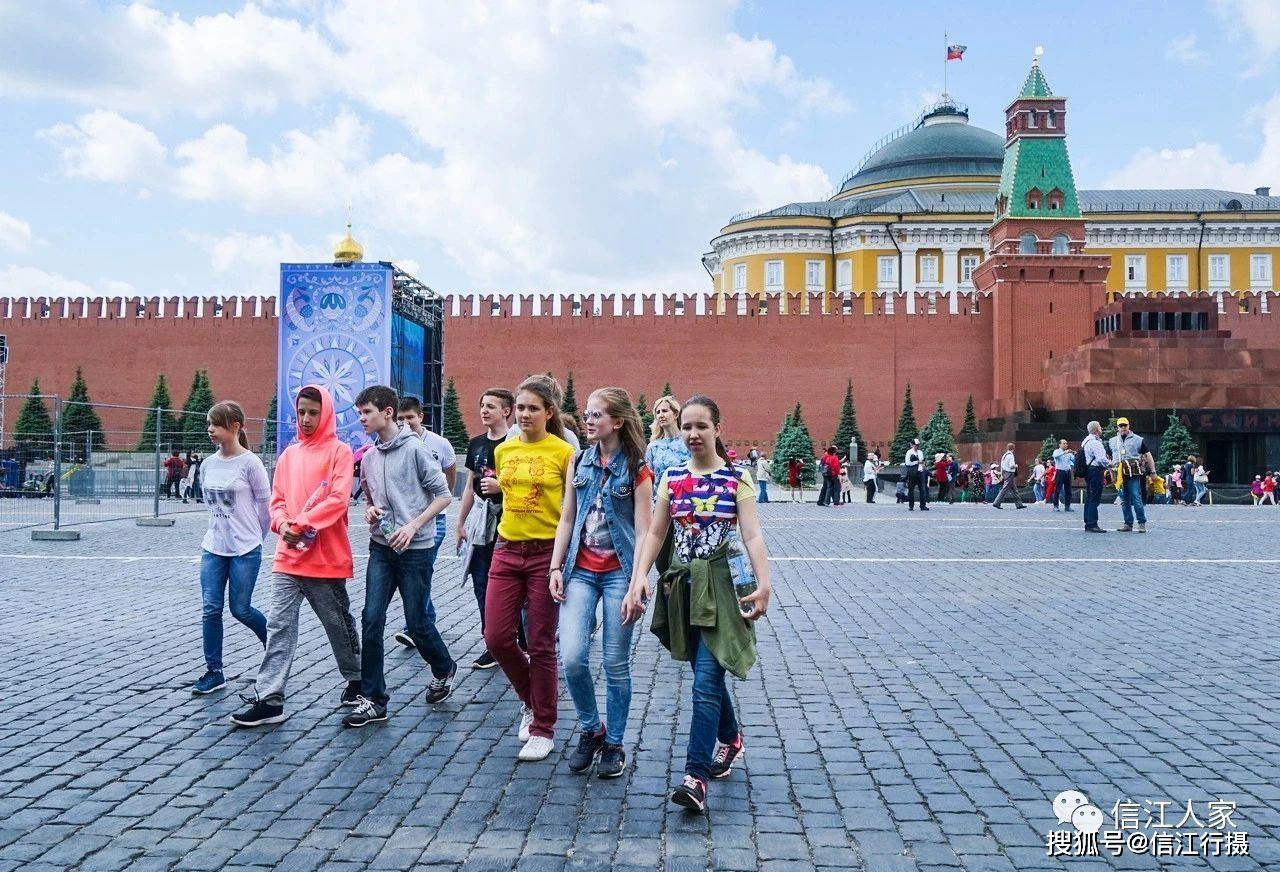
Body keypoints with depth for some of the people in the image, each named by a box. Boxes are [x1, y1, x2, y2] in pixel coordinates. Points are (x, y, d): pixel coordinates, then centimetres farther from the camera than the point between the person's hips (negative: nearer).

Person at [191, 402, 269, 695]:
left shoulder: (250, 463, -12)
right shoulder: (208, 464, 6)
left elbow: (265, 504, -5)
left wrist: (253, 537, 4)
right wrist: (219, 530, 13)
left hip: (245, 550, -5)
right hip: (213, 548, 5)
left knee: (241, 609, 2)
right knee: (210, 610, 3)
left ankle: (271, 638, 32)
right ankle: (213, 671, 13)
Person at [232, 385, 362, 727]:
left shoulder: (339, 451, -4)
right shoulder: (289, 454, 13)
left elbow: (337, 499, -15)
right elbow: (277, 499, 13)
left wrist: (302, 524, -20)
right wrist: (282, 524, -8)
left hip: (326, 558, -5)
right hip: (288, 556, 5)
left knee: (339, 624, 10)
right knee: (278, 626, -1)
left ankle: (356, 679, 31)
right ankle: (269, 699, 1)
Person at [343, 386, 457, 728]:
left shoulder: (415, 448, -10)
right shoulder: (369, 457, 9)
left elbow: (443, 495, -8)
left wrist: (413, 526, -16)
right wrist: (370, 511, 1)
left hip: (416, 549, -5)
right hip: (381, 547, 5)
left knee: (417, 621, 3)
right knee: (371, 620, -2)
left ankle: (443, 670, 33)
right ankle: (373, 700, 6)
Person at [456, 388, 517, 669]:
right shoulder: (476, 443, 12)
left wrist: (501, 486, -20)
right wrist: (460, 523, 18)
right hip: (481, 521, 6)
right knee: (482, 585, 6)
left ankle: (521, 644, 13)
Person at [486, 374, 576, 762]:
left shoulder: (564, 452, -6)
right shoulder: (503, 450, 8)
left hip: (547, 553, -5)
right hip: (507, 552, 5)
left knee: (542, 645, 3)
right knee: (496, 638, 2)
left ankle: (543, 728, 18)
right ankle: (530, 700, 29)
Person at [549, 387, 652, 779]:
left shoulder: (636, 469, -5)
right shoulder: (580, 463, 8)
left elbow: (643, 530, -9)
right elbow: (566, 518, 10)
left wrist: (637, 582, -16)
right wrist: (556, 567, 3)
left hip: (618, 573, -3)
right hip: (581, 571, 3)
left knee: (616, 664, 4)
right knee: (572, 657, -8)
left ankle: (614, 744, 20)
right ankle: (590, 729, 17)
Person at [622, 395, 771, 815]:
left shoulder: (737, 478, -4)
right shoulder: (672, 477, 6)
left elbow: (752, 535, -12)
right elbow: (655, 532, 4)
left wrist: (764, 584, -24)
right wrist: (639, 578, -9)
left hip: (722, 584, -4)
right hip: (683, 585, 4)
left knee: (706, 682, -10)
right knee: (708, 674, 16)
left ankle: (696, 775, -8)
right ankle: (731, 740, 40)